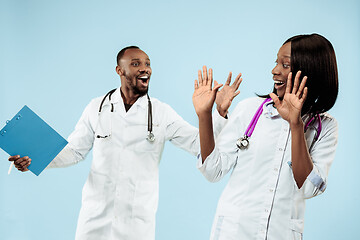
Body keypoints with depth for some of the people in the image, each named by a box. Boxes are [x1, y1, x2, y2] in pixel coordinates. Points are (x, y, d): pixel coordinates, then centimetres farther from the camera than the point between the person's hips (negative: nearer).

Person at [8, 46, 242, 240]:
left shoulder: (161, 113, 0)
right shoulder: (98, 107, 3)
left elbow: (200, 143, -2)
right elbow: (75, 150, 8)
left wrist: (220, 113, -15)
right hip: (96, 216, 1)